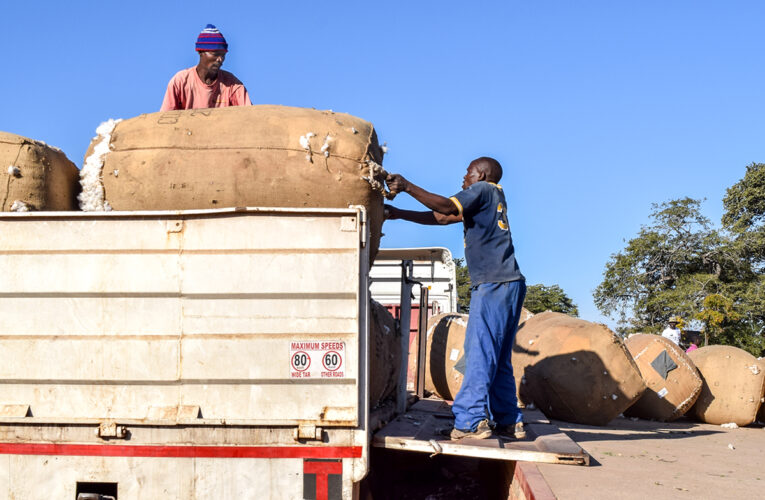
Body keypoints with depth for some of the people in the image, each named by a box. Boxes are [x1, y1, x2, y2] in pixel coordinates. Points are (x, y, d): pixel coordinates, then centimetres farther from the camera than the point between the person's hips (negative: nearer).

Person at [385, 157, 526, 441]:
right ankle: (509, 422, 11)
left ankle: (471, 421, -16)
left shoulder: (483, 189, 0)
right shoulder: (489, 199, 26)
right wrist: (399, 214, 22)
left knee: (480, 353, -13)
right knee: (497, 358, 10)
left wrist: (407, 187, -11)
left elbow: (446, 207, -16)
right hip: (504, 286, 9)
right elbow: (441, 218, 24)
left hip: (495, 284, -9)